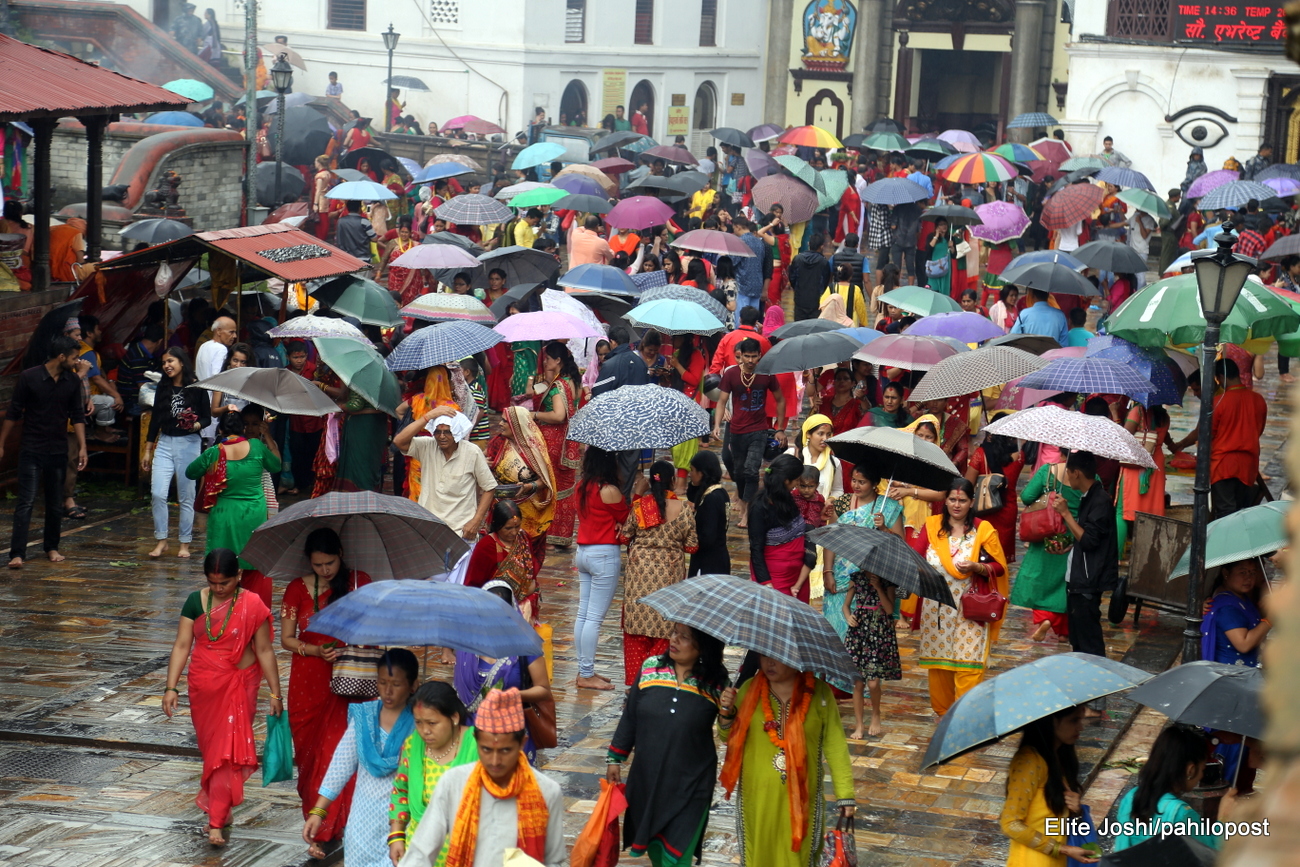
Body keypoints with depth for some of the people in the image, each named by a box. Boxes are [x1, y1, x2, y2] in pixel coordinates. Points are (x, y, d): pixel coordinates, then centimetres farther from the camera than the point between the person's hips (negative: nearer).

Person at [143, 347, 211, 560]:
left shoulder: (196, 388, -4)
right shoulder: (163, 387, 8)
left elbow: (207, 418, -1)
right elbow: (155, 418, 13)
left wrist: (195, 425, -23)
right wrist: (147, 450, 14)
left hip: (188, 444, -4)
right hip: (164, 444, 4)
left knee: (186, 497, 2)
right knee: (157, 494, -7)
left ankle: (185, 544, 12)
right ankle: (161, 541, 4)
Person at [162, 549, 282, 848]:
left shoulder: (252, 606, -8)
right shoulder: (196, 601, -2)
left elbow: (264, 650, -4)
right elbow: (181, 646, -3)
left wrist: (275, 692, -4)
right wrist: (171, 687, -9)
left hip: (238, 686, -3)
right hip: (203, 687, 3)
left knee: (227, 750, -6)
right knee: (209, 747, 15)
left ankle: (217, 822, -3)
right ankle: (219, 804, 35)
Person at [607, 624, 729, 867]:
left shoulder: (716, 682, -10)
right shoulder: (651, 667, -1)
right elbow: (629, 717, 7)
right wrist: (615, 758, 9)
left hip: (689, 785, -3)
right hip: (646, 780, 3)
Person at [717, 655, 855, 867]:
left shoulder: (819, 693, -7)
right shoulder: (749, 690, -1)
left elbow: (835, 745, -5)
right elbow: (729, 736, 9)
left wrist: (845, 795, -6)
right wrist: (726, 713, -13)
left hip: (801, 798, -2)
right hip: (758, 798, 2)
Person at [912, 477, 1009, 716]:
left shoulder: (983, 530, 0)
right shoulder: (932, 526, 5)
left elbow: (999, 567, -1)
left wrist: (976, 567, -18)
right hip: (936, 608, 2)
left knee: (968, 662, -7)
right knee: (937, 660, 8)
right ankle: (943, 712, 23)